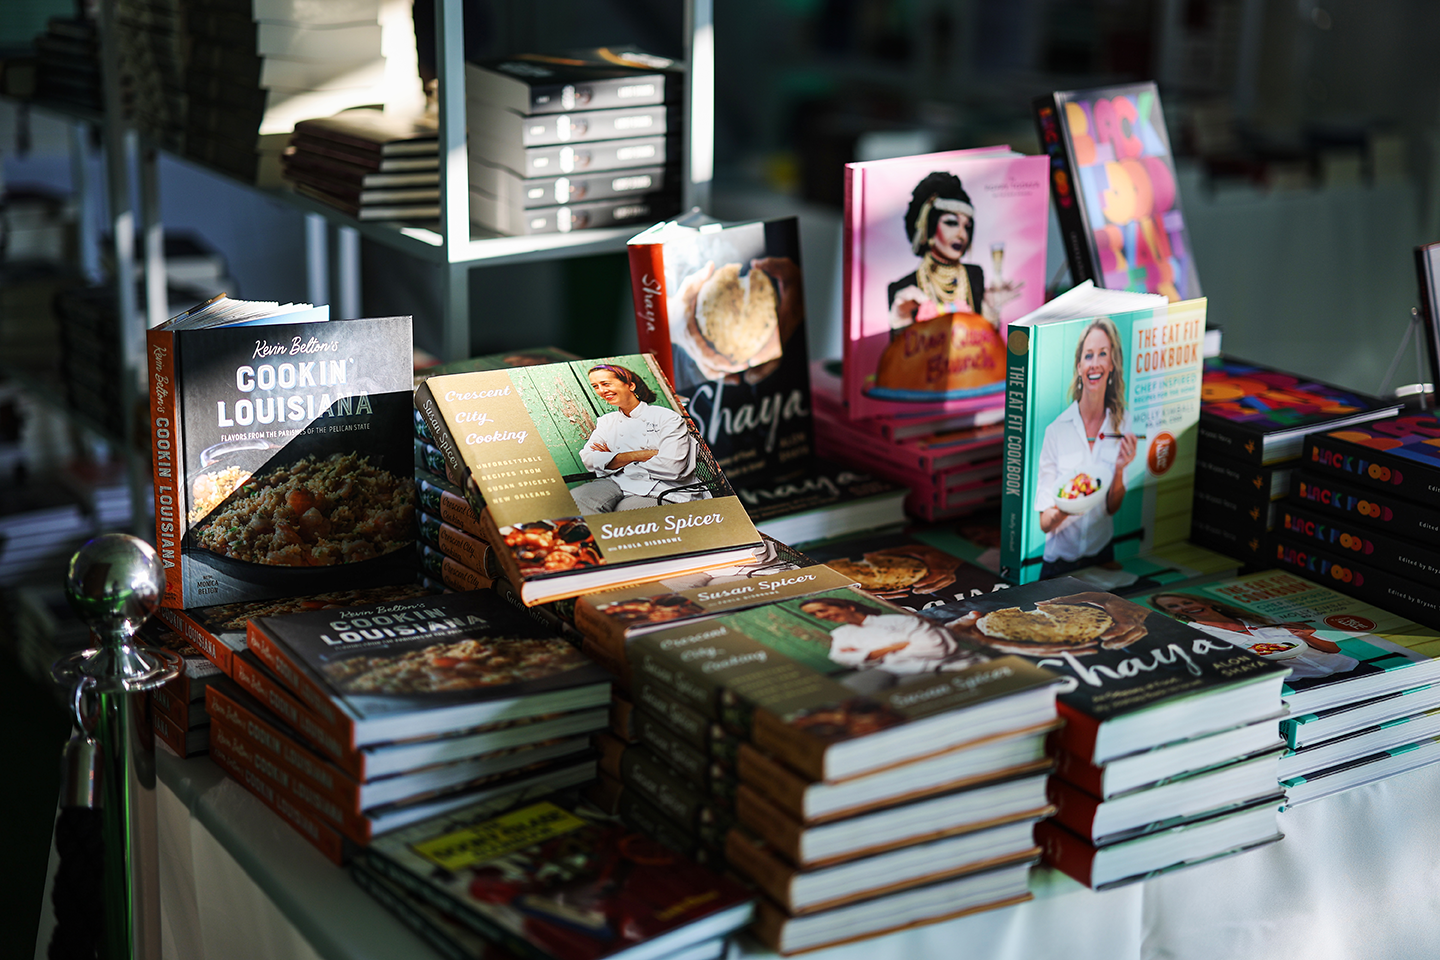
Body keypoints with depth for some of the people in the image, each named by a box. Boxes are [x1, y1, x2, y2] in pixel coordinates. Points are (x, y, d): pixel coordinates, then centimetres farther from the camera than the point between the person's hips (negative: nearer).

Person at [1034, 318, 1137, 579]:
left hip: (1101, 556, 2)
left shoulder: (1121, 424, 2)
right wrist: (1061, 512, -26)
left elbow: (1112, 507, 7)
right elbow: (1044, 523, -5)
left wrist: (1120, 470, -10)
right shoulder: (1056, 430, -8)